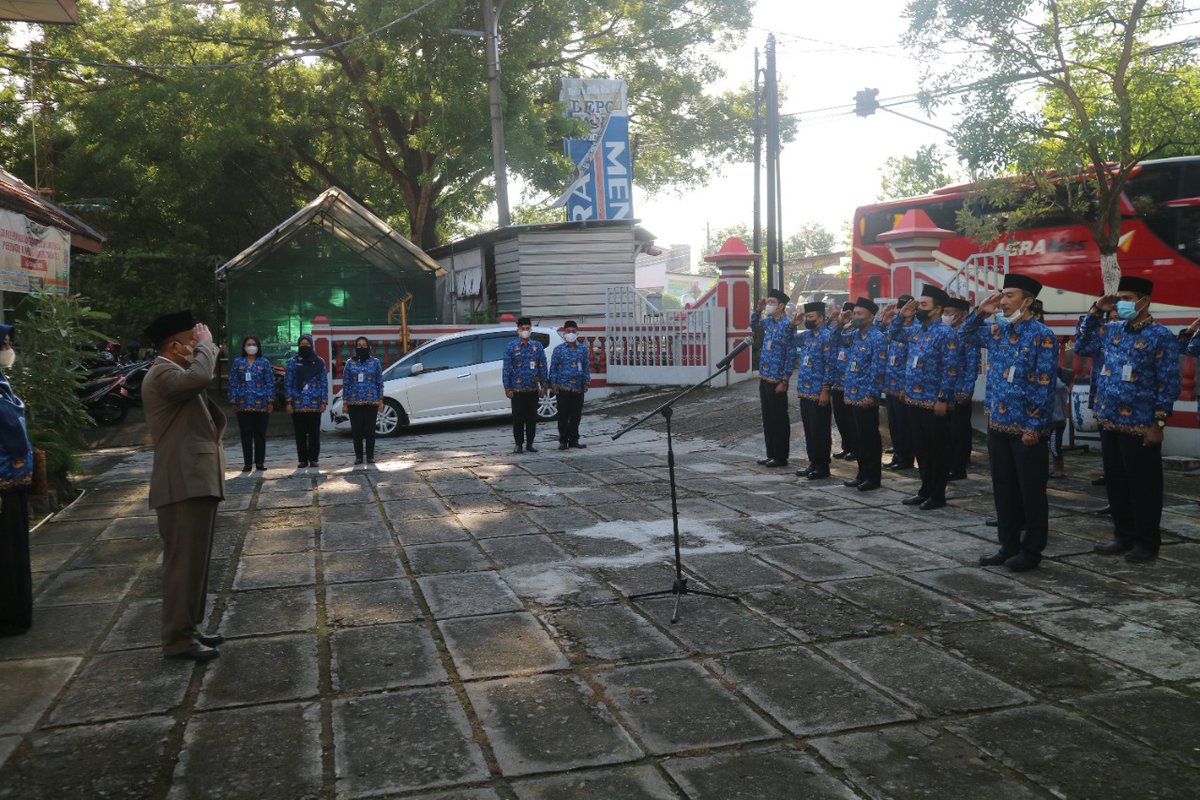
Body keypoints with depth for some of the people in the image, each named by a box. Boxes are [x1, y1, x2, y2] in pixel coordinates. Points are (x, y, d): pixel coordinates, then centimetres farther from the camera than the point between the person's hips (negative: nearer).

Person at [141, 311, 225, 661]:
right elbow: (200, 376, -30)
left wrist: (205, 347, 13)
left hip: (197, 481, 11)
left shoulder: (176, 374, 22)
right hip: (184, 484, -11)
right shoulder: (162, 374, -13)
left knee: (195, 561, 15)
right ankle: (178, 639, -2)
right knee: (184, 562, -7)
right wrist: (206, 343, -13)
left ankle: (188, 629, 23)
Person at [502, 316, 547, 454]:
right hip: (517, 389, -2)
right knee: (518, 418, 2)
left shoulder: (537, 346, 7)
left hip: (533, 389, 2)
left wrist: (543, 386, 3)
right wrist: (507, 388, -6)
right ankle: (519, 444, 10)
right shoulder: (511, 347, 1)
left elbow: (542, 367, 9)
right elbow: (507, 368, -1)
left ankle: (530, 443, 15)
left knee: (532, 417, 5)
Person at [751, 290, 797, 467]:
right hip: (764, 378, 8)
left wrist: (784, 381, -17)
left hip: (777, 380, -8)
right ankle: (771, 454, 22)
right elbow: (753, 325, 30)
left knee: (779, 419, 1)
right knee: (767, 418, 13)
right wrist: (759, 309, 12)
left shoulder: (788, 325, -14)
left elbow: (791, 355, -15)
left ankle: (781, 457, 9)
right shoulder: (769, 321, 9)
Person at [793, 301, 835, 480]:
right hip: (804, 391, 8)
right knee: (809, 430, 13)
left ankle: (823, 467, 7)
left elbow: (829, 365, -15)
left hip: (818, 392, -8)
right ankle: (813, 463, 22)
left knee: (820, 431, 0)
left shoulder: (827, 336, -11)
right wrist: (793, 324, 8)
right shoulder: (805, 335, 12)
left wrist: (825, 390, -18)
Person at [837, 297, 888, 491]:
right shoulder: (852, 335, 12)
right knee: (858, 437, 14)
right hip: (851, 396, 8)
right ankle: (862, 474, 23)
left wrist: (871, 394, -19)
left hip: (866, 398, -8)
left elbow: (878, 369, -16)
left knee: (869, 438, 0)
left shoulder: (877, 338, -11)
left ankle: (873, 477, 9)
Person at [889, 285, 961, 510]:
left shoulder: (945, 334, -13)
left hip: (934, 403, -8)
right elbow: (894, 333, 29)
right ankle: (926, 490, 25)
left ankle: (937, 495, 11)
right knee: (921, 448, 15)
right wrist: (901, 315, 11)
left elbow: (951, 370, -17)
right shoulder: (916, 330, 11)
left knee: (937, 449, 3)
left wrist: (943, 399, -19)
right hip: (914, 400, 8)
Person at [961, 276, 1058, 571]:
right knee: (1003, 488, 12)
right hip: (997, 424, 7)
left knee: (1030, 490, 4)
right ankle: (1008, 544, 23)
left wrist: (1034, 427, -16)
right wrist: (980, 312, 5)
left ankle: (1032, 550, 14)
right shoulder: (996, 331, 8)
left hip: (1026, 428, -7)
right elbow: (966, 337, 23)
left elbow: (1044, 386, -14)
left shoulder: (1042, 336, -11)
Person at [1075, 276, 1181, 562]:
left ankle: (1147, 542, 14)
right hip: (1109, 423, 6)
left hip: (1140, 426, -6)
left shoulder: (1160, 336, -8)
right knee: (1115, 483, 13)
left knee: (1143, 486, 3)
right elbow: (1081, 346, 17)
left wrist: (1158, 424, -13)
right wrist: (1095, 311, 7)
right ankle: (1124, 536, 25)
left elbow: (1168, 384, -10)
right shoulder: (1110, 331, 9)